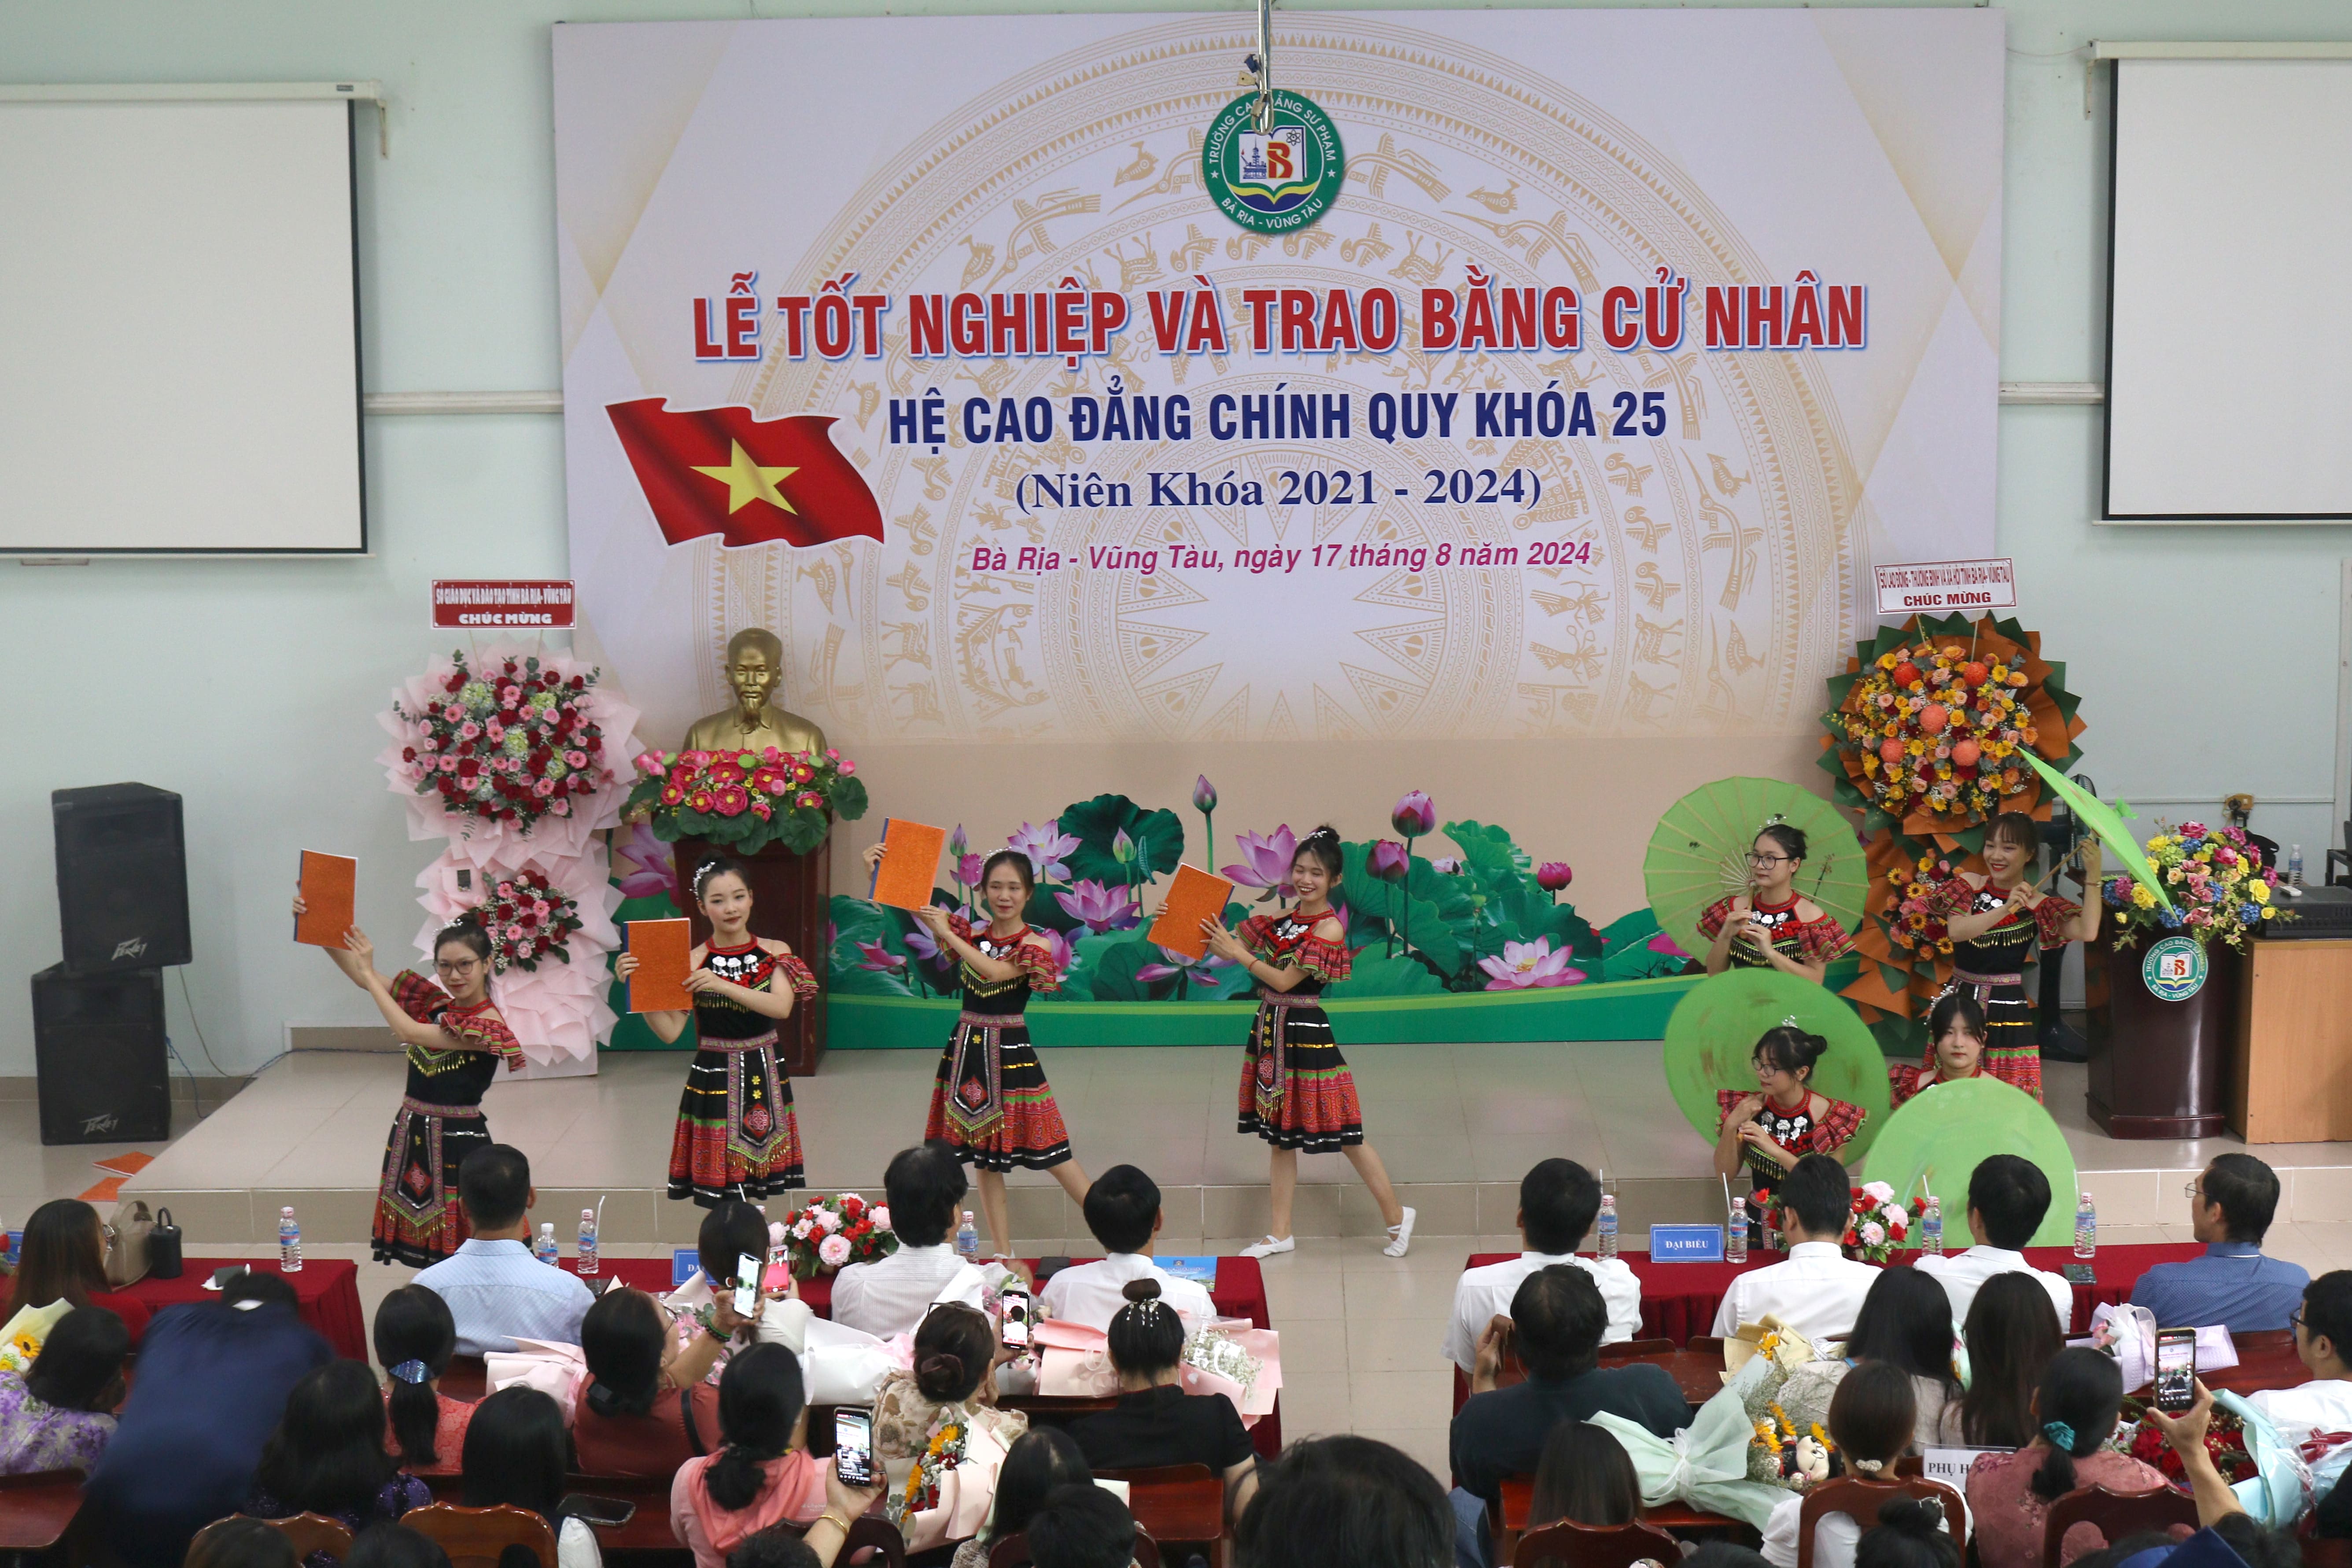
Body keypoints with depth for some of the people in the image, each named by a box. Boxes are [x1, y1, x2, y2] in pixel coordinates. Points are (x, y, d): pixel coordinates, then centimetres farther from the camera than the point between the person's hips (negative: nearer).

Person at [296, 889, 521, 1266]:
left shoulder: (488, 1024, -13)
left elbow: (407, 1032, -20)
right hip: (412, 1136, 6)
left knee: (459, 1252, -4)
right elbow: (358, 974, 5)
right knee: (425, 1251, 9)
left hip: (458, 1143, -6)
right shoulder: (433, 1002, 5)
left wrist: (369, 973, -13)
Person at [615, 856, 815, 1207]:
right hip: (714, 1078, -2)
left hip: (765, 1076, 2)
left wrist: (723, 986, -23)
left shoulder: (775, 953, 3)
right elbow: (669, 1031, -11)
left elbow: (782, 1007, -14)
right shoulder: (693, 963, -4)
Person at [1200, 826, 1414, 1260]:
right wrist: (1203, 931, 1)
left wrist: (1236, 953, -19)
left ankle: (1396, 1217, 14)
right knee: (1280, 1134, 12)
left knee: (1346, 1135, -1)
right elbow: (1237, 946, 14)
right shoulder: (1285, 918, 9)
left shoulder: (1329, 929, -14)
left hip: (1305, 1035, -8)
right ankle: (1281, 1233, 20)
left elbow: (1284, 980, -17)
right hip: (1271, 1030, 8)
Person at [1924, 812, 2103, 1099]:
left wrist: (2093, 877, -19)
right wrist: (2007, 909, -24)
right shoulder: (1969, 885, 3)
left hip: (2007, 1008, -2)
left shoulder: (2038, 905, -2)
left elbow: (2087, 932, -17)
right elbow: (1956, 931, -14)